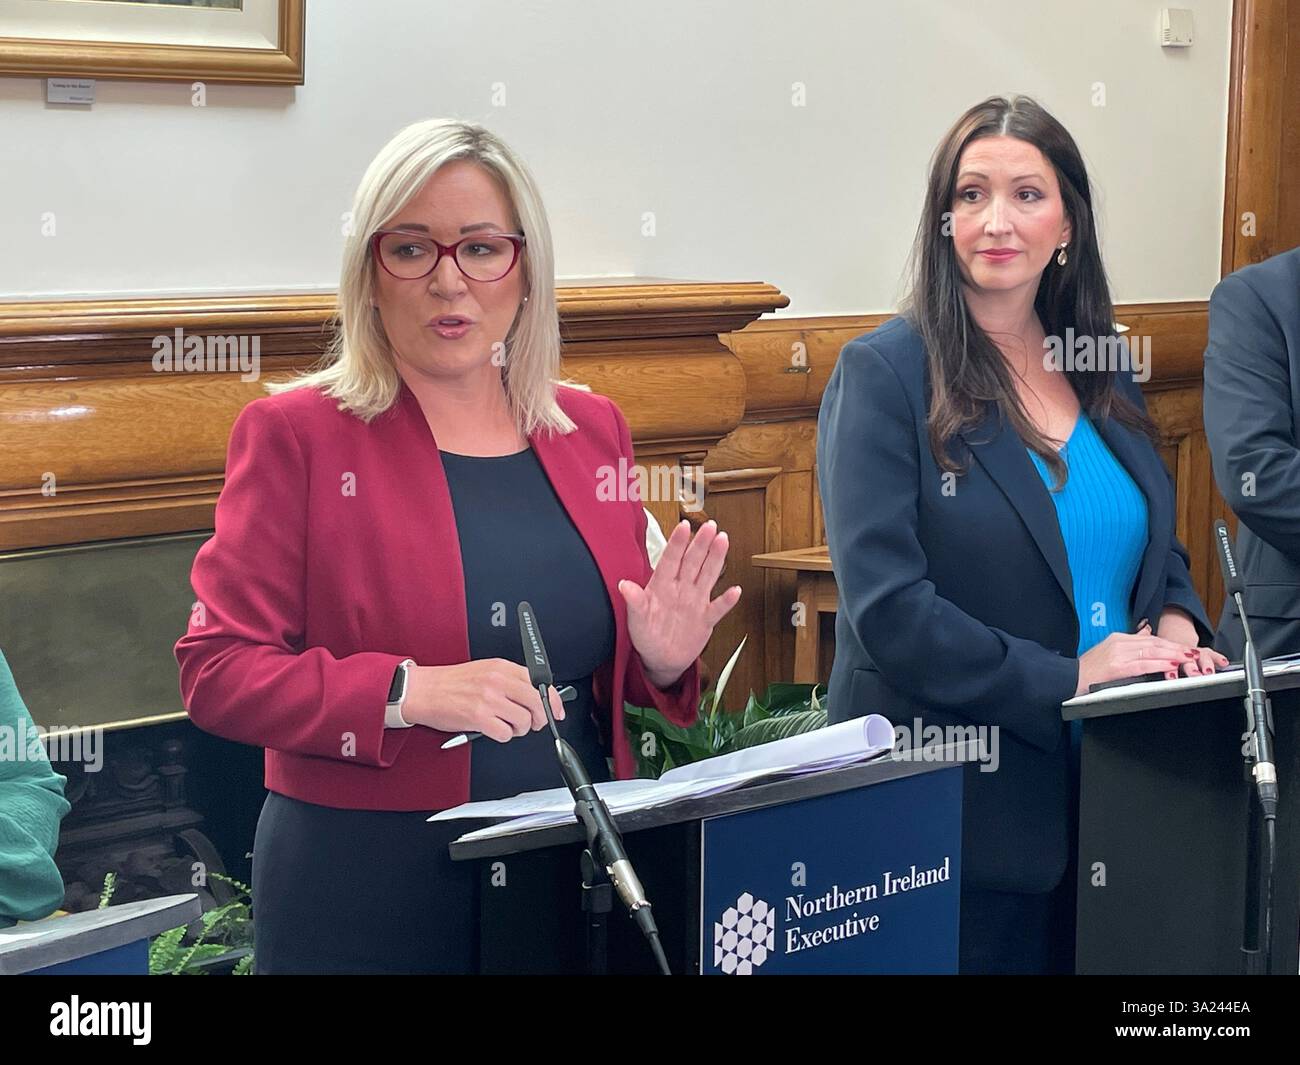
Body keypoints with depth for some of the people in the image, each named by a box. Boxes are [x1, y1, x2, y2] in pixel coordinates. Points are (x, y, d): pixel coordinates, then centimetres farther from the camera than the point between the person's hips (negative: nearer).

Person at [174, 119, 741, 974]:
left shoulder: (593, 431, 8)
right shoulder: (296, 435, -5)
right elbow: (217, 670, -10)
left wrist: (662, 662, -6)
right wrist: (407, 692, -23)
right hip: (367, 897, -4)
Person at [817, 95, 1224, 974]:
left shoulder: (1101, 372, 10)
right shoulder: (885, 373, -9)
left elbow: (1161, 545, 19)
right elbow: (886, 606, -17)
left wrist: (1174, 625, -3)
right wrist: (1069, 679, -19)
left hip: (1114, 794, 6)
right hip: (958, 802, -6)